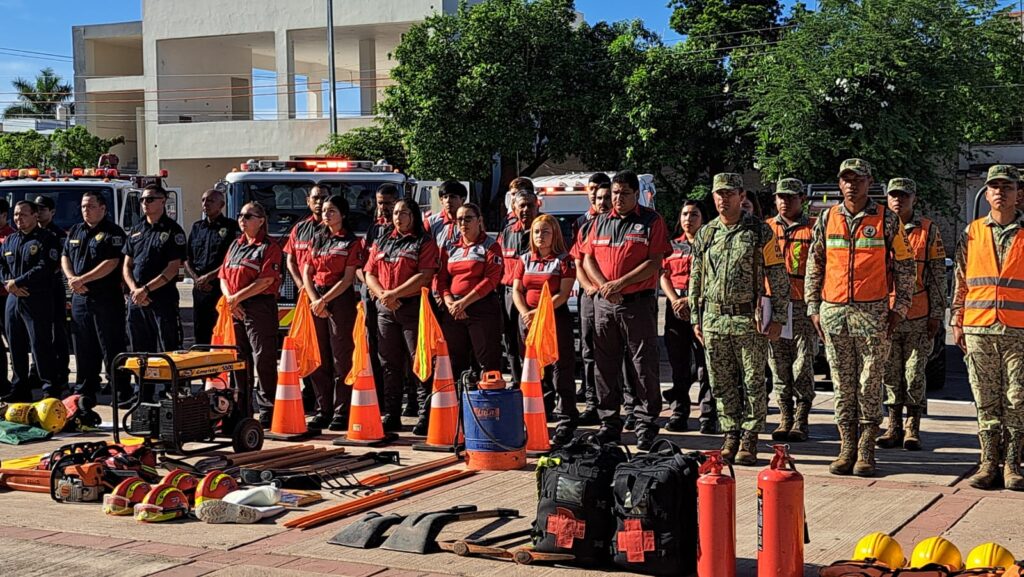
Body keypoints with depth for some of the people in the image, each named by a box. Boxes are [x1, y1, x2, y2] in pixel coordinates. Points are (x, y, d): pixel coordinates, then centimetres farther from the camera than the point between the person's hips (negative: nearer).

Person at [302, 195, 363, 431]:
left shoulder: (352, 242, -1)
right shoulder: (317, 239, 15)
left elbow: (348, 278, -8)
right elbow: (307, 273, 11)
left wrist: (325, 300, -13)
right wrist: (314, 300, -3)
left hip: (340, 299, -5)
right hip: (316, 300, 6)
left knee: (341, 357, -5)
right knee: (318, 358, 6)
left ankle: (341, 412, -2)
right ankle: (324, 410, 14)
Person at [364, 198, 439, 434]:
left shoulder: (424, 242, 0)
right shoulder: (382, 243, 17)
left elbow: (424, 275, -12)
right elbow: (369, 273, 13)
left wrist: (394, 293, -15)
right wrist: (383, 295, -6)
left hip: (413, 307, -5)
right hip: (385, 309, 6)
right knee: (389, 364, 9)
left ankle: (426, 416, -4)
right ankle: (391, 415, 15)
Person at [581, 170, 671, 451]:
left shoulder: (651, 221, 0)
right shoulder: (601, 222, 14)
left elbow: (654, 262, -8)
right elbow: (587, 259, 10)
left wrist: (620, 283, -14)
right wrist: (604, 286, -7)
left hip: (638, 302, -4)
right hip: (604, 303, 4)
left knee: (645, 365, -2)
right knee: (605, 365, 8)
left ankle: (646, 426, 5)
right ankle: (609, 424, 16)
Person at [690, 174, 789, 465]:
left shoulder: (760, 231, -1)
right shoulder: (705, 234, 11)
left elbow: (778, 277, -1)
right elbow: (695, 279, 16)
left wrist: (778, 318, -6)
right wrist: (696, 319, 11)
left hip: (749, 320, -4)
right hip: (714, 319, 4)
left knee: (753, 383, 0)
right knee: (722, 384, 8)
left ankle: (749, 439, 9)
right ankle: (731, 436, 19)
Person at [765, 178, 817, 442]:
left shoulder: (813, 229, 5)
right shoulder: (765, 228, 14)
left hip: (804, 305, -3)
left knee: (803, 364, -3)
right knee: (778, 366, 5)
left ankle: (801, 420, 5)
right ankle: (785, 418, 13)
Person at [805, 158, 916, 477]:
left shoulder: (887, 219, 1)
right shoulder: (827, 219, 8)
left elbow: (905, 265, 4)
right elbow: (814, 266, 12)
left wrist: (899, 308, -2)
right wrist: (813, 308, 7)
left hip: (873, 312, -3)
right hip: (833, 312, 3)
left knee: (870, 385, -1)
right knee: (843, 385, 7)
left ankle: (866, 452, 6)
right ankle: (847, 448, 14)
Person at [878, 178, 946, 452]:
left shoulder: (929, 231, 3)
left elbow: (938, 274, 3)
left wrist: (936, 314, -3)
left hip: (919, 316, -2)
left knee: (914, 372, -1)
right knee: (891, 373, 6)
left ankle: (913, 429, 8)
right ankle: (893, 426, 14)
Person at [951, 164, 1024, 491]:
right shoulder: (972, 234, 10)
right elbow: (960, 282, 13)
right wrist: (956, 322, 8)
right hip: (978, 330, 1)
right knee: (986, 402, 4)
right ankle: (989, 462, 10)